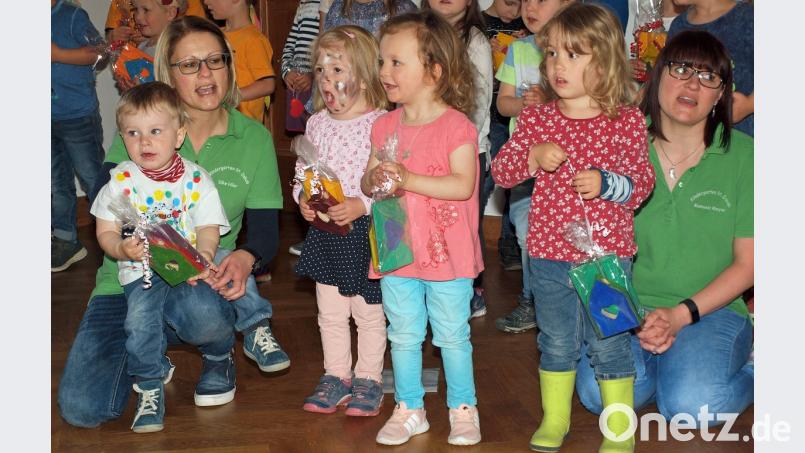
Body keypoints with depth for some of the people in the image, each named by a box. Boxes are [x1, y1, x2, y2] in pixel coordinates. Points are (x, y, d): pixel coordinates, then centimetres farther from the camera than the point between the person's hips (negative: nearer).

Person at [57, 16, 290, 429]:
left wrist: (245, 257, -25)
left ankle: (219, 353, -1)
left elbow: (265, 229, -1)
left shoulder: (254, 138, 1)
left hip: (205, 277, -1)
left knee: (201, 313, -39)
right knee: (82, 408, -17)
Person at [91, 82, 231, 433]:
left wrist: (204, 255, -25)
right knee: (140, 321, -26)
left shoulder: (196, 179, 0)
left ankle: (220, 355, 14)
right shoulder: (121, 180, 0)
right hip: (142, 272, 0)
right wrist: (121, 249, -23)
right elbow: (105, 232, 1)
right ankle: (150, 385, 1)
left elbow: (208, 227, -3)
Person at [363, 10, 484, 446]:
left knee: (452, 335, 8)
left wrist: (407, 178, -28)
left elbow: (462, 184, -22)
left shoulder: (456, 126, -12)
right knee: (403, 335, 14)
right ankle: (409, 409, 28)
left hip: (446, 252, -5)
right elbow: (368, 182, 9)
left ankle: (463, 408, 25)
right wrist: (375, 179, -15)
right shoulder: (385, 126, 5)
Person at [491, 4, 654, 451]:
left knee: (609, 342, 7)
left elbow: (642, 181, -3)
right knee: (557, 342, 17)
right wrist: (533, 157, -18)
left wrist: (605, 182, -21)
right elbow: (500, 170, 0)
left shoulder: (626, 121, -6)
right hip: (549, 254, 3)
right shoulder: (536, 118, 1)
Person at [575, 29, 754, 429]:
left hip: (711, 309, -1)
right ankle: (665, 364, 5)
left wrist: (681, 314, -13)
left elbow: (746, 264, -1)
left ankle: (747, 370, 7)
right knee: (597, 393, -25)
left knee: (690, 406, -26)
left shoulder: (742, 155, -2)